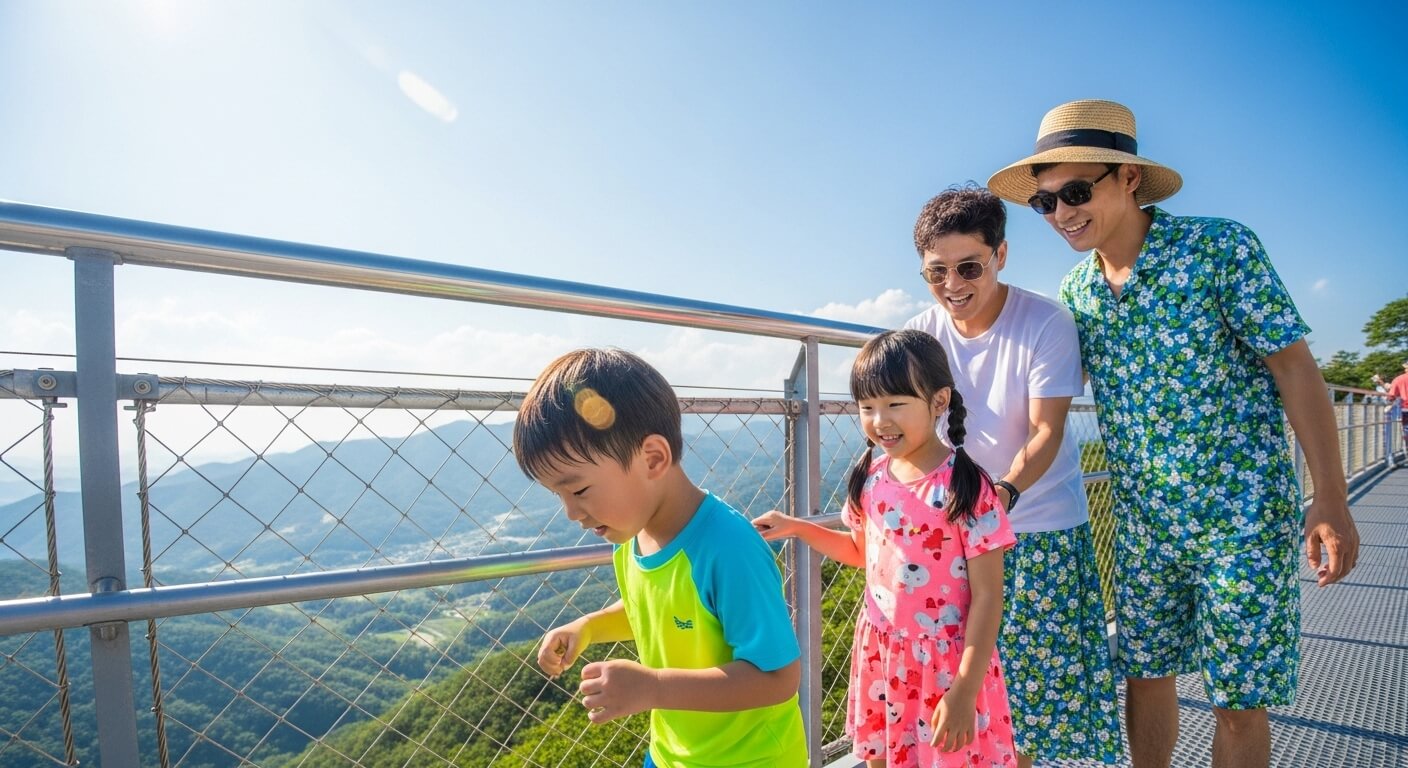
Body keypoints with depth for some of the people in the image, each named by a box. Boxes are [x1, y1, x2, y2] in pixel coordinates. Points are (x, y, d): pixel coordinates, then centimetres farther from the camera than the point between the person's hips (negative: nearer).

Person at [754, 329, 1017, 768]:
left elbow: (987, 597, -15)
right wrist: (797, 528, 4)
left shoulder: (965, 488, -19)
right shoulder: (871, 479, -3)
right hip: (881, 655, 5)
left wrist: (964, 692, -16)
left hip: (947, 663, -5)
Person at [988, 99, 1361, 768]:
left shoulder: (1221, 248, -13)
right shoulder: (1074, 291, 1)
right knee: (1143, 672, 15)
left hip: (1242, 518, -4)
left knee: (1238, 698, 7)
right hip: (1142, 522, 4)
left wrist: (1330, 501, -13)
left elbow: (1294, 367, -12)